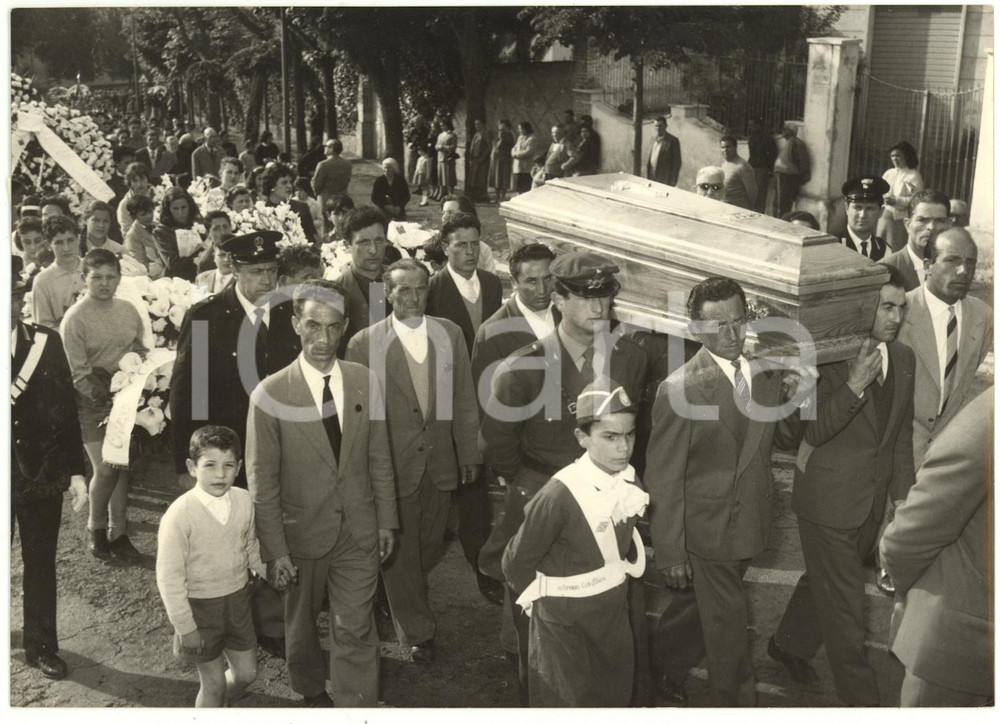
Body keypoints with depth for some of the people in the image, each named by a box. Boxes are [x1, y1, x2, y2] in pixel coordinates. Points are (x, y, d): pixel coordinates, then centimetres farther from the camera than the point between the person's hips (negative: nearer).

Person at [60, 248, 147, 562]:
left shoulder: (128, 310, 1)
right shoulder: (75, 318, -12)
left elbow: (141, 351, 11)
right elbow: (77, 373, -12)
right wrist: (105, 400, -15)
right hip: (93, 404, -4)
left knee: (124, 467, 7)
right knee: (105, 470, -6)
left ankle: (118, 533, 20)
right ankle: (96, 529, 19)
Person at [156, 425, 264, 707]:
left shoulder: (244, 501, -9)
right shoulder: (179, 515, -23)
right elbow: (169, 577, -18)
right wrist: (184, 627, -15)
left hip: (237, 599, 5)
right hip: (199, 607, -5)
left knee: (246, 673, 17)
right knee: (214, 683, 6)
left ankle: (220, 705, 47)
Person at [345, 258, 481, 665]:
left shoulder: (449, 334, 0)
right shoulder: (364, 344, -11)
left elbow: (464, 399, 5)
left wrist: (469, 454, 5)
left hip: (440, 462, 4)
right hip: (391, 464, -3)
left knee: (428, 546, 18)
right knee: (399, 552, 9)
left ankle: (407, 603, 47)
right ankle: (417, 631, 28)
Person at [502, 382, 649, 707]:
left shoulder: (630, 481, -10)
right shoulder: (559, 495, -29)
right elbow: (516, 562, -16)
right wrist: (541, 601, -1)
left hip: (614, 606, 6)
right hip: (563, 617, -5)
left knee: (617, 691, 22)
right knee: (569, 702, 11)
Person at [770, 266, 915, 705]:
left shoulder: (903, 358, 3)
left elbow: (902, 433, 10)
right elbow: (808, 432, -20)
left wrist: (901, 494, 8)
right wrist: (855, 385, -30)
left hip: (873, 501, 6)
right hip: (828, 500, -6)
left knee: (825, 581, 23)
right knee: (844, 609, 3)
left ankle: (789, 644, 47)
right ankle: (861, 701, 18)